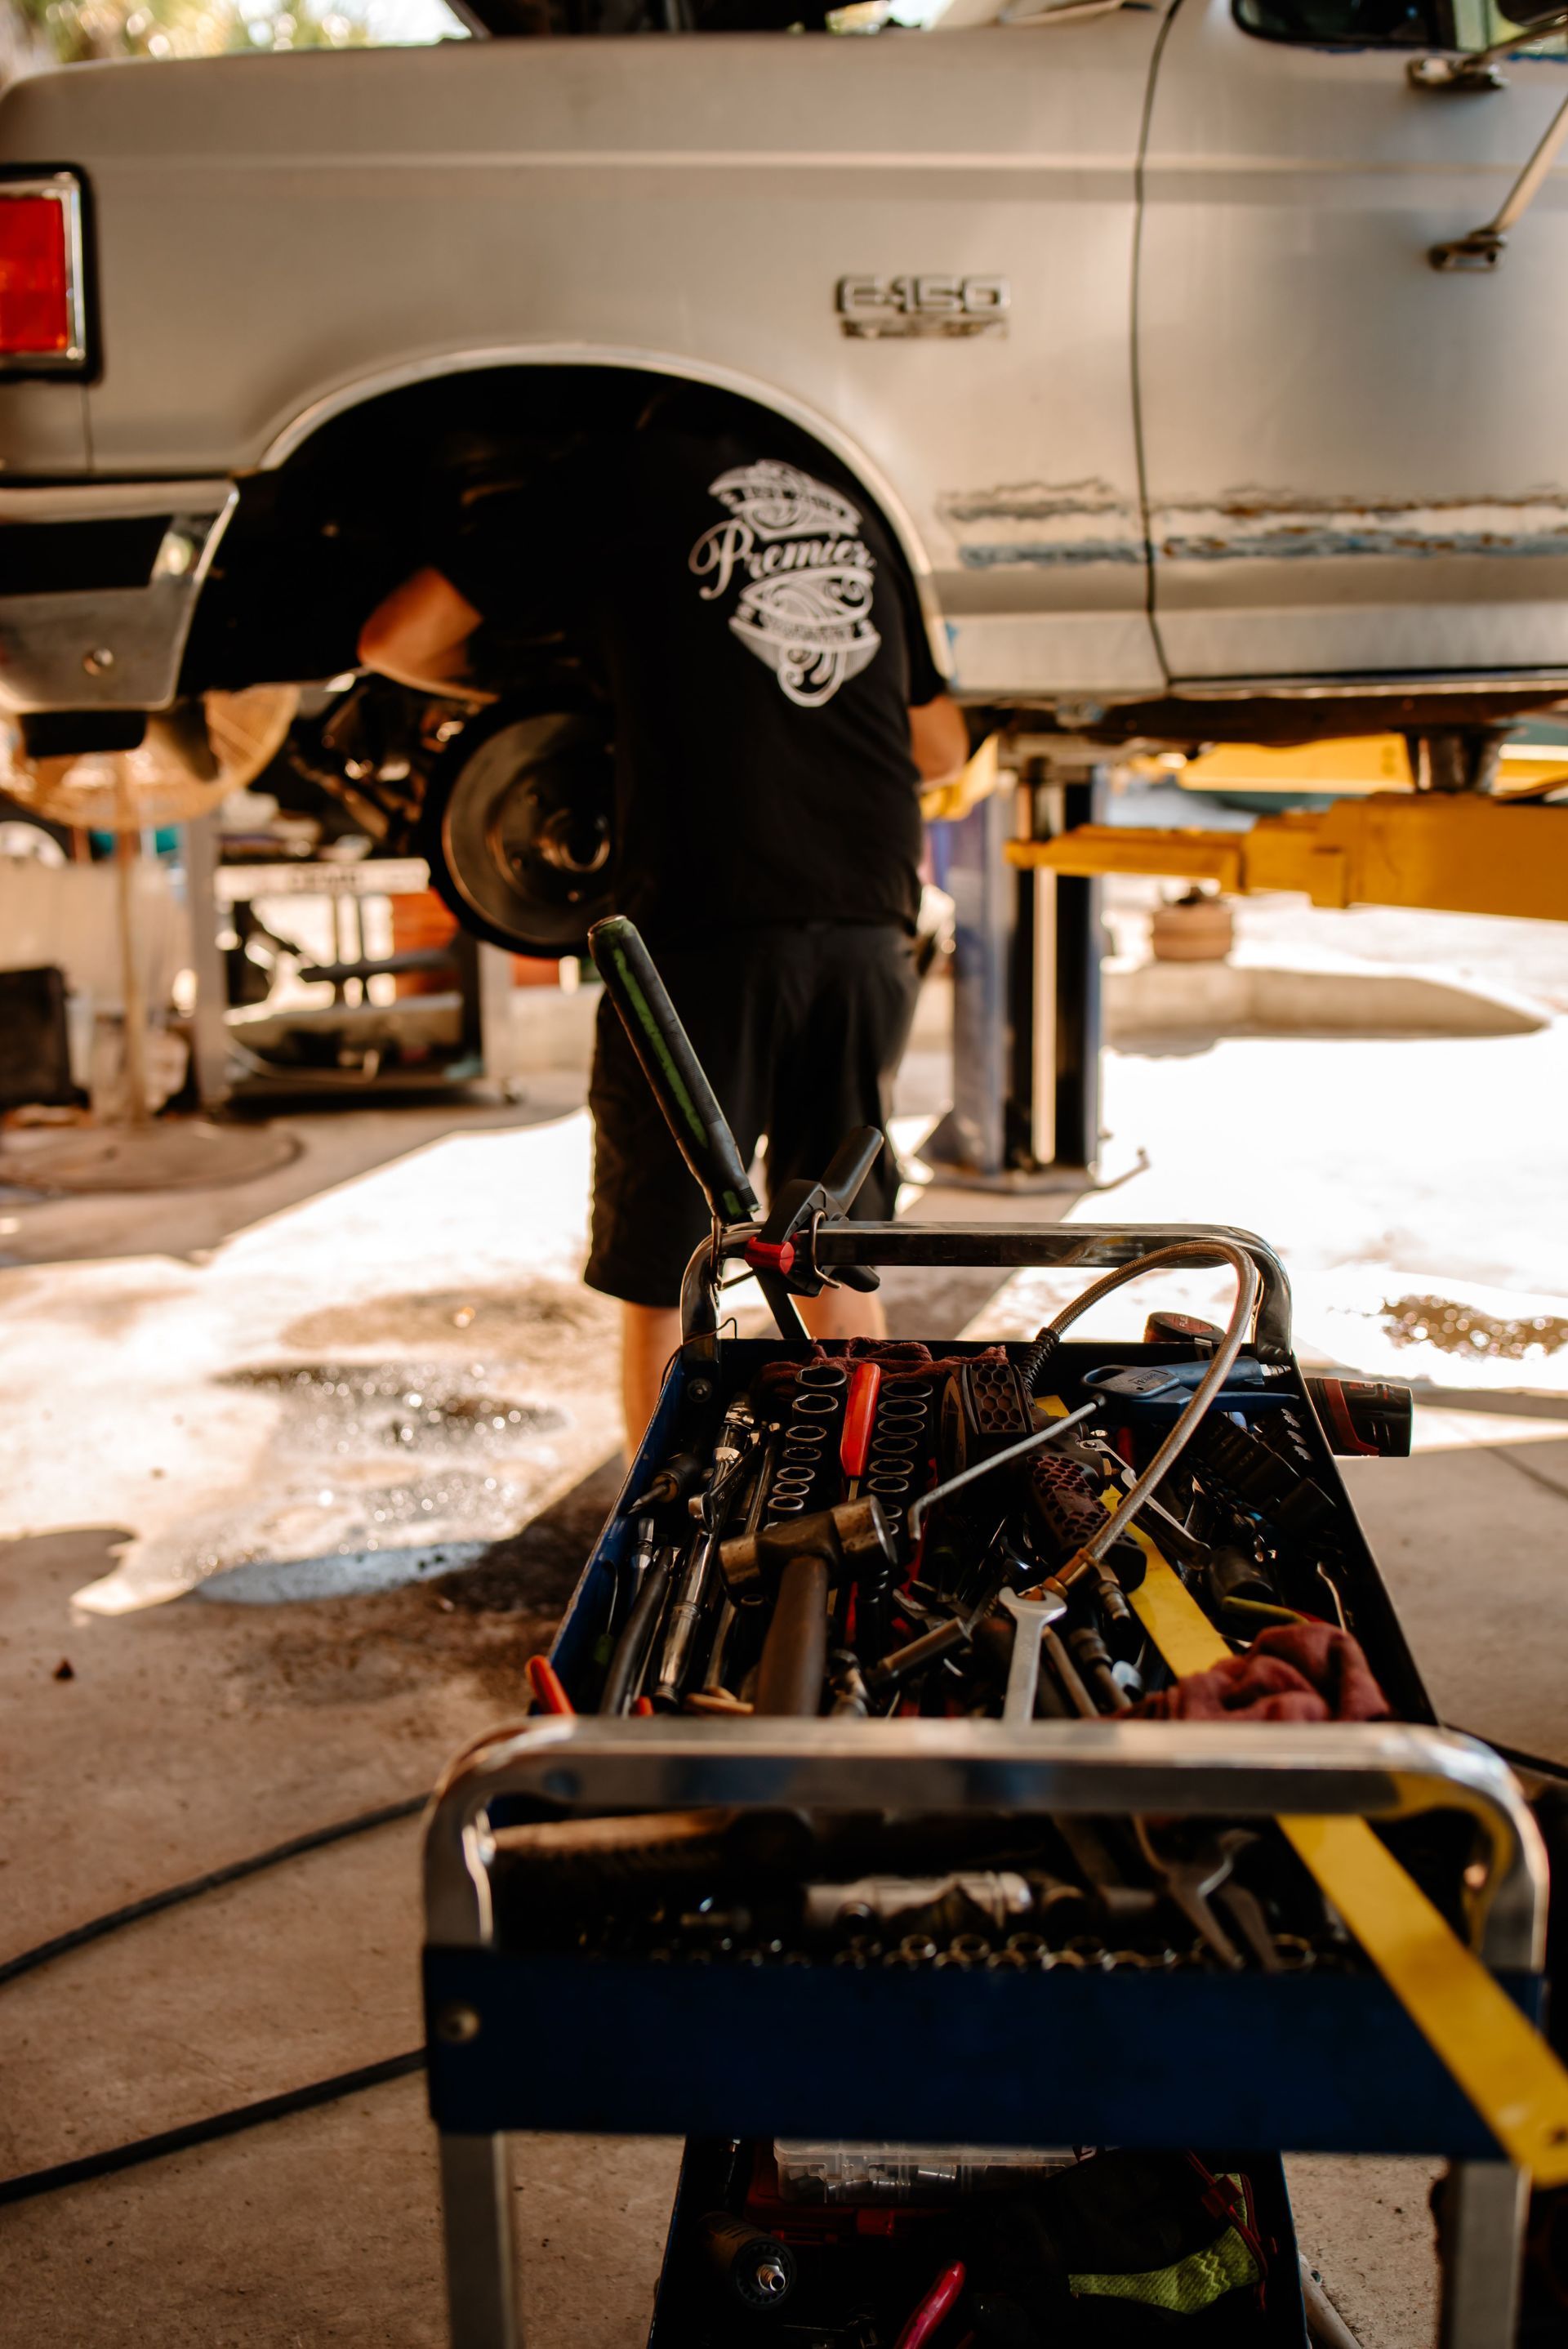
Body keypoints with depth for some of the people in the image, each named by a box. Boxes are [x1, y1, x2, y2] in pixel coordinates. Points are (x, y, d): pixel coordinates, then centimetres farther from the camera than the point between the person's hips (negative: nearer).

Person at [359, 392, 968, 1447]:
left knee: (660, 1290, 8)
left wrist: (492, 678, 27)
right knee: (838, 1266, 17)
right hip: (871, 924, 5)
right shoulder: (849, 504, 23)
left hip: (704, 923, -5)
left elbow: (397, 639, 7)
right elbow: (942, 747, 28)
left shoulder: (618, 477, 9)